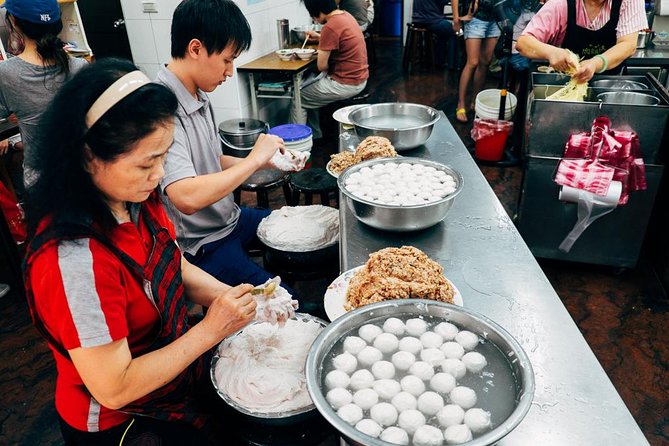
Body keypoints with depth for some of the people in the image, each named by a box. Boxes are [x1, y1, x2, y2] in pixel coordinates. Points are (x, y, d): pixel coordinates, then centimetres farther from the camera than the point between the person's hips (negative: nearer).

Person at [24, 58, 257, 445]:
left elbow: (176, 267, 3)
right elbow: (114, 390, -27)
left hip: (175, 366, 6)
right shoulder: (76, 259, -35)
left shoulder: (135, 199, -12)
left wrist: (229, 297, -14)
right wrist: (210, 330, -25)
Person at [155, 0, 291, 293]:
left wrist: (267, 162, 0)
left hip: (230, 219, 9)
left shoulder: (199, 96, 2)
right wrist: (253, 160, -26)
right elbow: (187, 197, -38)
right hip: (201, 247, -9)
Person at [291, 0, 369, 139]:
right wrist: (319, 37, 17)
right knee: (309, 87, 24)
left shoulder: (330, 27, -22)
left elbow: (321, 66, -17)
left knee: (299, 99, 2)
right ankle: (315, 135, 29)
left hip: (346, 84, -9)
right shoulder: (345, 15, 5)